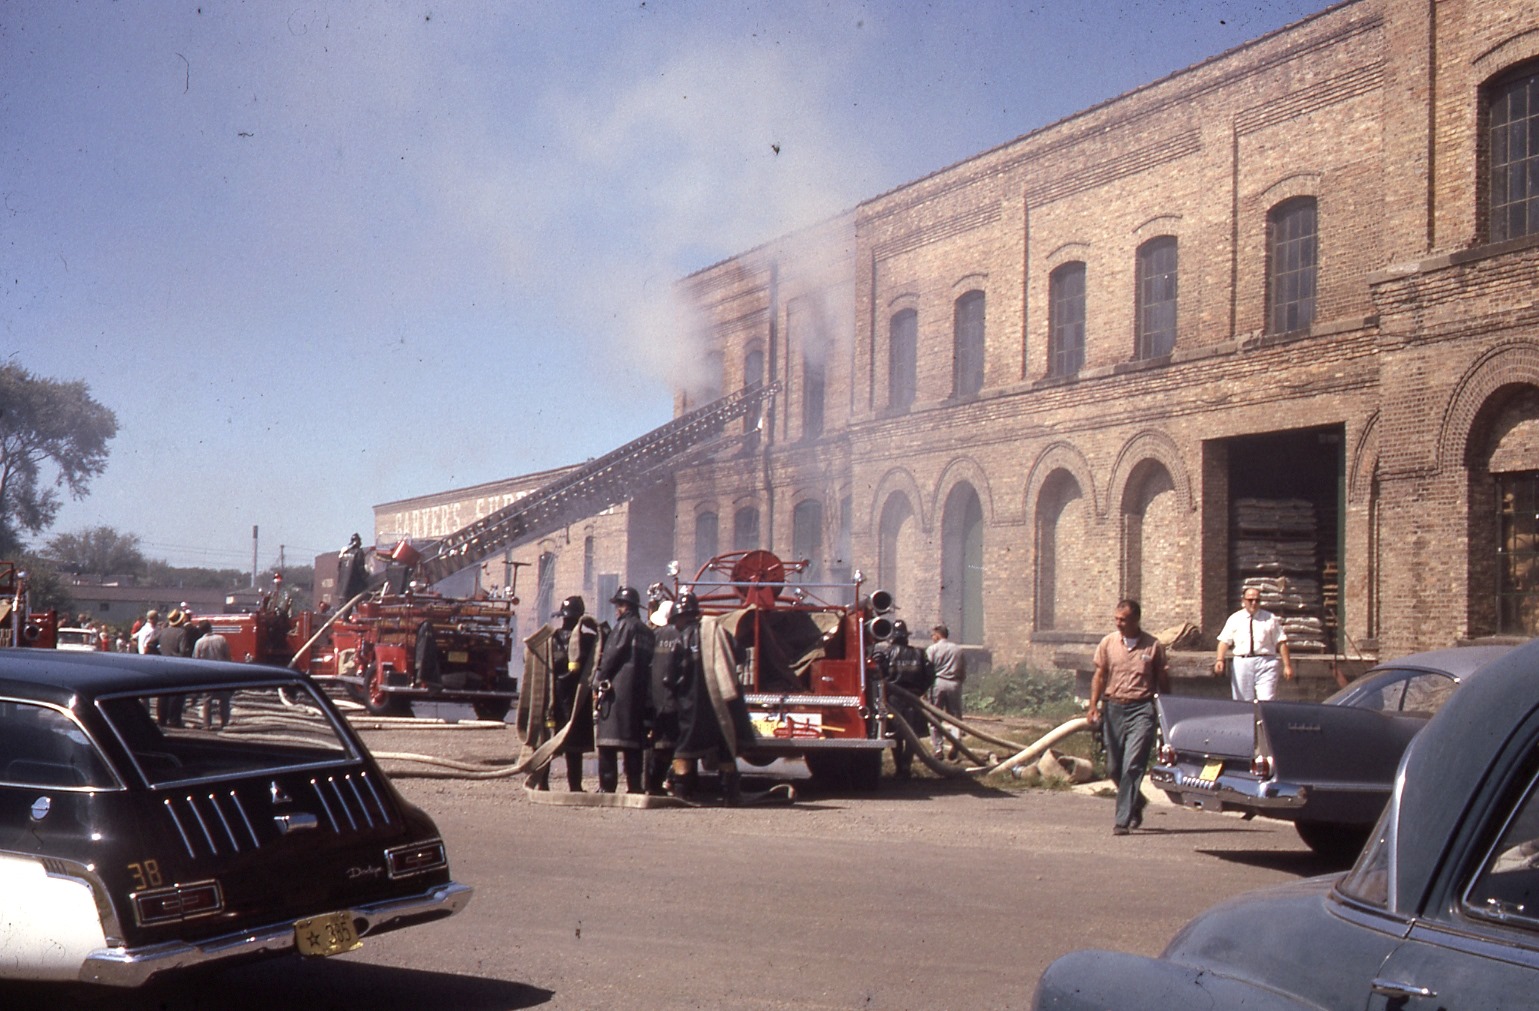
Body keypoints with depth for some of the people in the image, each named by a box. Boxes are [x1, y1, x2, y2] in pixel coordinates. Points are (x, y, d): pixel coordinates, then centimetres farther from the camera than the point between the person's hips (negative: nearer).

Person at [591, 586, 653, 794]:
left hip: (616, 689, -8)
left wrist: (598, 683, -2)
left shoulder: (625, 625, -5)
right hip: (639, 691, 8)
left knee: (608, 740, -7)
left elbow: (611, 656, -9)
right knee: (634, 741, 8)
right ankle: (634, 786, 5)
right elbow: (648, 661, 18)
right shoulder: (646, 631, 18)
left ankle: (607, 786, -11)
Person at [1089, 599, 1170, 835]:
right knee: (1113, 767, 8)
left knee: (1132, 765, -12)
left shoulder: (1153, 646, 1)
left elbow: (1163, 681, 7)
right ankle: (1136, 801, 35)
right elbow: (1099, 675, 10)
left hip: (1141, 710, -3)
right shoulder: (1108, 643, 6)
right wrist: (1093, 705, 0)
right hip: (1114, 708, 3)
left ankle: (1123, 820, -10)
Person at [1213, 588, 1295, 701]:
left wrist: (1287, 665, -3)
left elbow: (1281, 643, 4)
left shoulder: (1270, 619, 7)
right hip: (1242, 663, 1)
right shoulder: (1234, 619, 9)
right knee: (1243, 702, 4)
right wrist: (1220, 660, -12)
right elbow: (1224, 641, 4)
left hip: (1265, 663, -1)